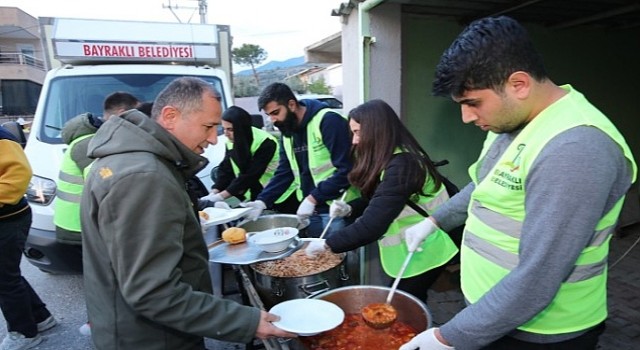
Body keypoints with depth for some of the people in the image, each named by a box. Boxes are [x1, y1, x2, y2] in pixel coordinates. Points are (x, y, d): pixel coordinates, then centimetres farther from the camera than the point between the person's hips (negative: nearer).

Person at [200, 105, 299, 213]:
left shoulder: (265, 143, -27)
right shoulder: (231, 142, -5)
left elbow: (250, 175, -31)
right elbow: (225, 170, -5)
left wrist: (220, 196, -32)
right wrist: (214, 193, -20)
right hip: (258, 196, 6)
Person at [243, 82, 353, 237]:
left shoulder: (329, 121, -17)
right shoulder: (287, 132, 10)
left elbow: (345, 170, -20)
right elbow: (284, 173, 12)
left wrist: (313, 198, -20)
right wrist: (262, 201, -2)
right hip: (311, 210, 7)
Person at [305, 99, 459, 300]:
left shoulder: (401, 165, -29)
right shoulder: (390, 159, 3)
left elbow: (372, 225, -33)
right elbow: (378, 200, 12)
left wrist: (327, 244, -24)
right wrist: (350, 208, -6)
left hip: (423, 253, -9)